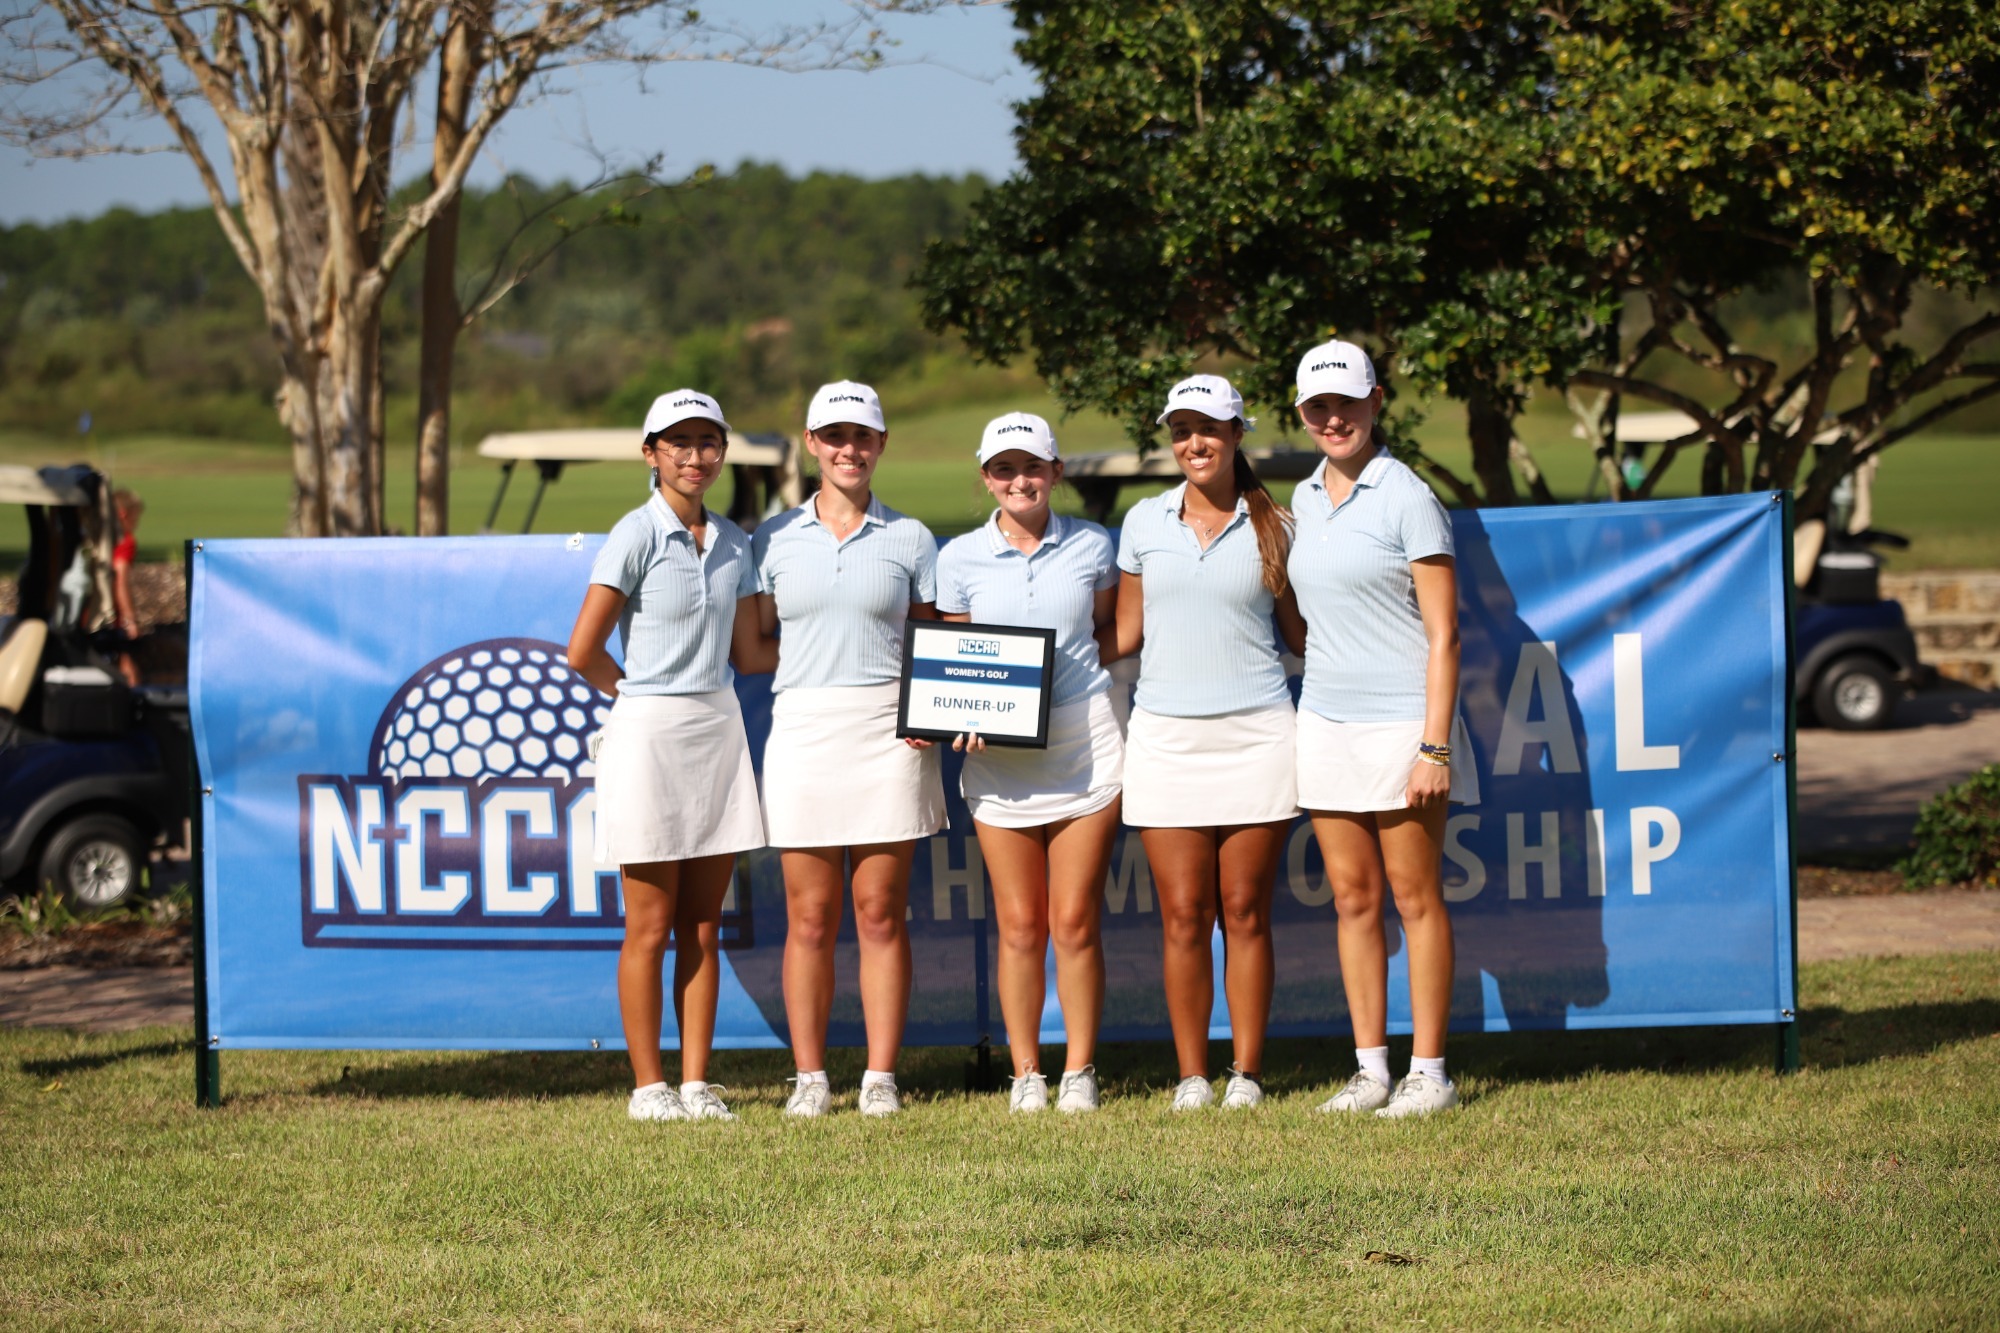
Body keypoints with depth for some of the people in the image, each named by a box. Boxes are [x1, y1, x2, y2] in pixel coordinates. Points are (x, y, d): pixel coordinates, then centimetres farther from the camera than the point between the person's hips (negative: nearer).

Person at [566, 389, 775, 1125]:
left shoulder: (732, 543, 10)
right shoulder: (636, 536, -9)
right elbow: (583, 652, -10)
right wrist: (642, 697, 3)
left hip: (718, 732, 6)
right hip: (649, 735, -6)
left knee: (703, 927, 7)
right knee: (651, 928, -1)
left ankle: (696, 1083, 11)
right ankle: (648, 1086, 6)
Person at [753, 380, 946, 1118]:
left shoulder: (909, 539, 9)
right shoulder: (775, 538, 8)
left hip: (888, 732, 0)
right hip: (803, 729, 0)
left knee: (881, 914, 1)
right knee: (810, 918, 0)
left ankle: (881, 1077, 5)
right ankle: (809, 1076, 6)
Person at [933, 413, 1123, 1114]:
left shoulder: (1091, 546, 4)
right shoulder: (960, 558, 4)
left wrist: (1068, 665, 0)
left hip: (1084, 740, 0)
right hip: (999, 754, 0)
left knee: (1074, 921, -1)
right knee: (1020, 925, 2)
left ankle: (1079, 1072, 8)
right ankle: (1025, 1073, 11)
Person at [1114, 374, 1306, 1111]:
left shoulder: (1272, 526, 5)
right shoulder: (1144, 523, 10)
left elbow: (1302, 631, 12)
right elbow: (1126, 632, 17)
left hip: (1254, 737, -1)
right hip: (1166, 738, 1)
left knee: (1244, 912, 0)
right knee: (1183, 915, -1)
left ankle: (1247, 1073, 6)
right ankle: (1191, 1074, 6)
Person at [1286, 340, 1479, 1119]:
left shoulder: (1407, 499, -9)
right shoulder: (1304, 500, 11)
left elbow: (1443, 633, -11)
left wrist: (1435, 747, -16)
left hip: (1401, 724, -6)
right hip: (1325, 723, 6)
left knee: (1415, 896, -1)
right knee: (1353, 899, 7)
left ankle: (1428, 1072, 4)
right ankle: (1370, 1068, 12)